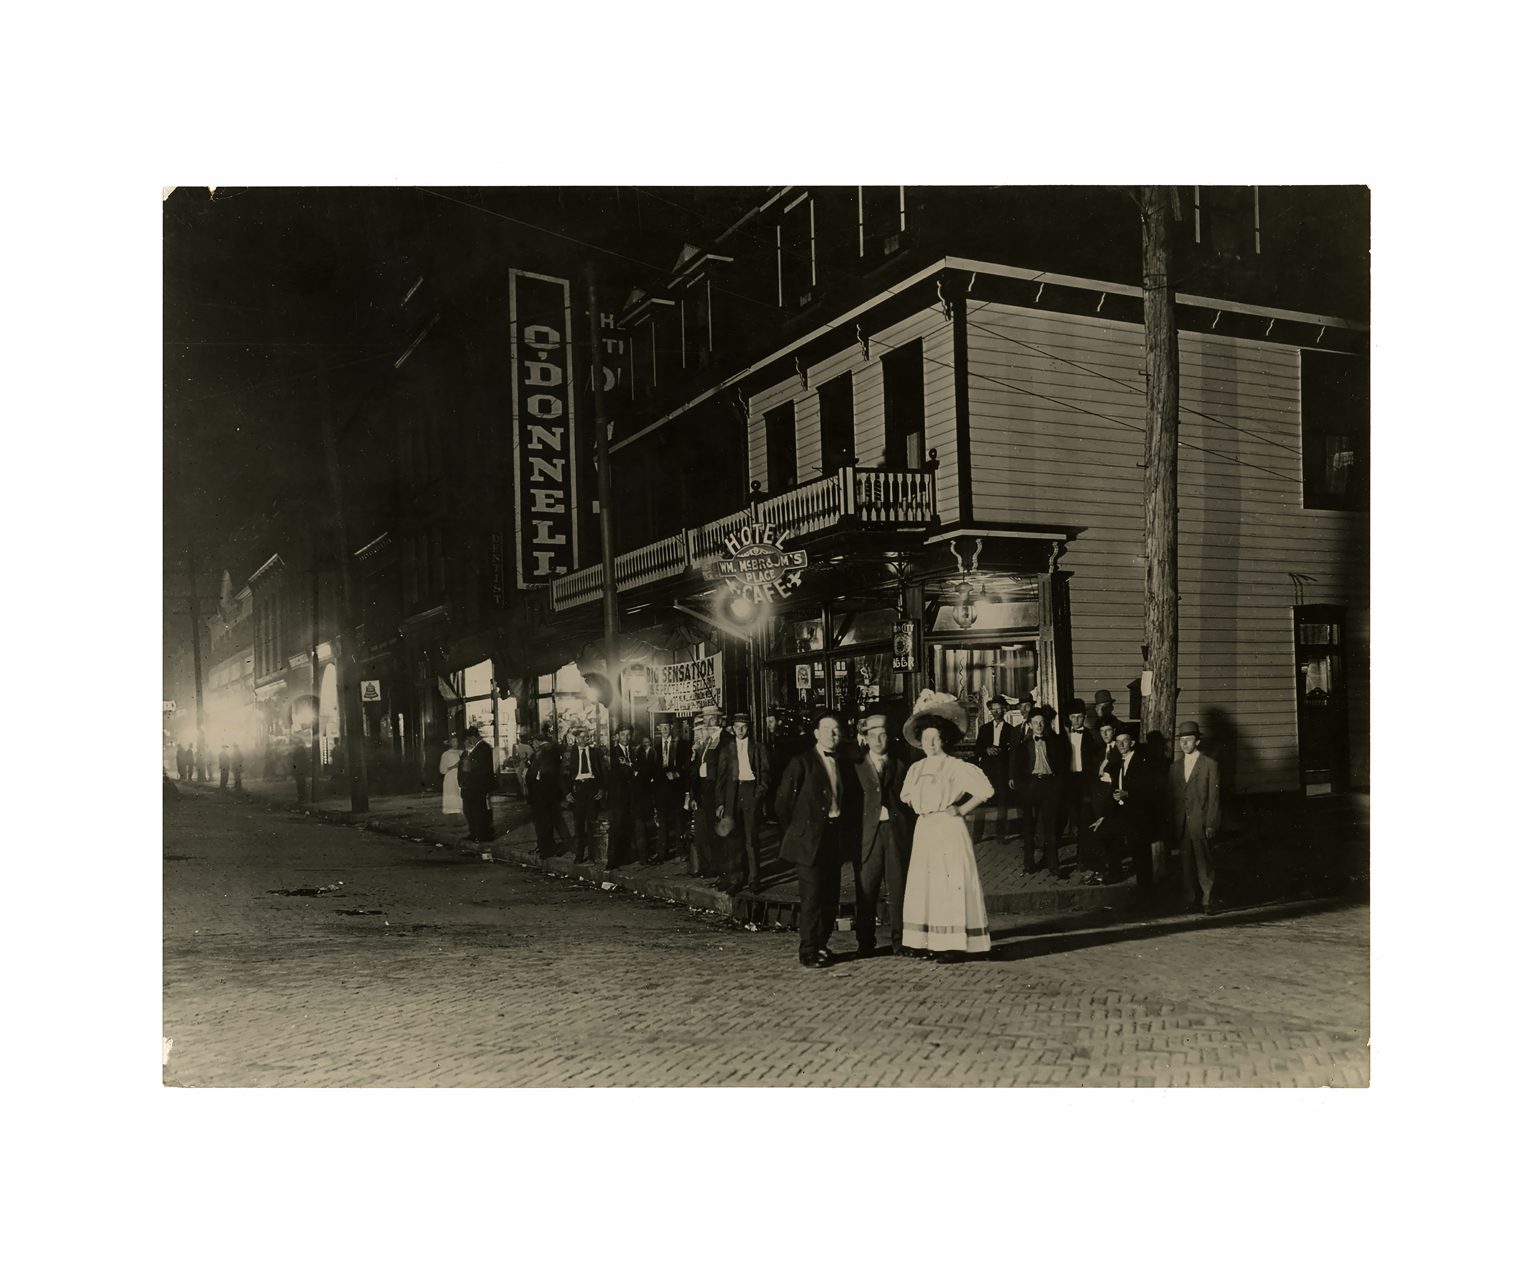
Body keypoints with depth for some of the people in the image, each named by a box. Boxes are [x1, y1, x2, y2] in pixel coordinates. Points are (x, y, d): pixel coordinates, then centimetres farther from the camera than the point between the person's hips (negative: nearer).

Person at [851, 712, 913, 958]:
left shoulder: (900, 766, 12)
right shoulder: (856, 766, 7)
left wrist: (909, 834, 0)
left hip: (897, 832, 1)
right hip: (867, 833, -1)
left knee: (898, 889, 3)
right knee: (865, 890, 0)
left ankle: (899, 941, 13)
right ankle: (865, 944, 9)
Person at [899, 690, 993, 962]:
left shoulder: (956, 767, -7)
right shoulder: (916, 769, 11)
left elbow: (985, 790, -13)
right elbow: (906, 796, 26)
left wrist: (962, 810, -9)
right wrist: (921, 808, 10)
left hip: (949, 830, -6)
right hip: (924, 831, 6)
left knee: (951, 884, -6)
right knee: (924, 885, 5)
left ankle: (955, 944, -3)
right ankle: (928, 941, 10)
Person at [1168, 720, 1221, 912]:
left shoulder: (1210, 765, 1)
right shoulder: (1174, 767, 14)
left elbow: (1214, 797, -2)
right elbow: (1171, 797, 13)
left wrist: (1211, 825, -9)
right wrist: (1171, 827, 7)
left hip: (1200, 824, -4)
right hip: (1181, 825, 4)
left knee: (1204, 865, -3)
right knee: (1187, 865, 4)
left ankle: (1206, 901, 3)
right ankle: (1191, 901, 10)